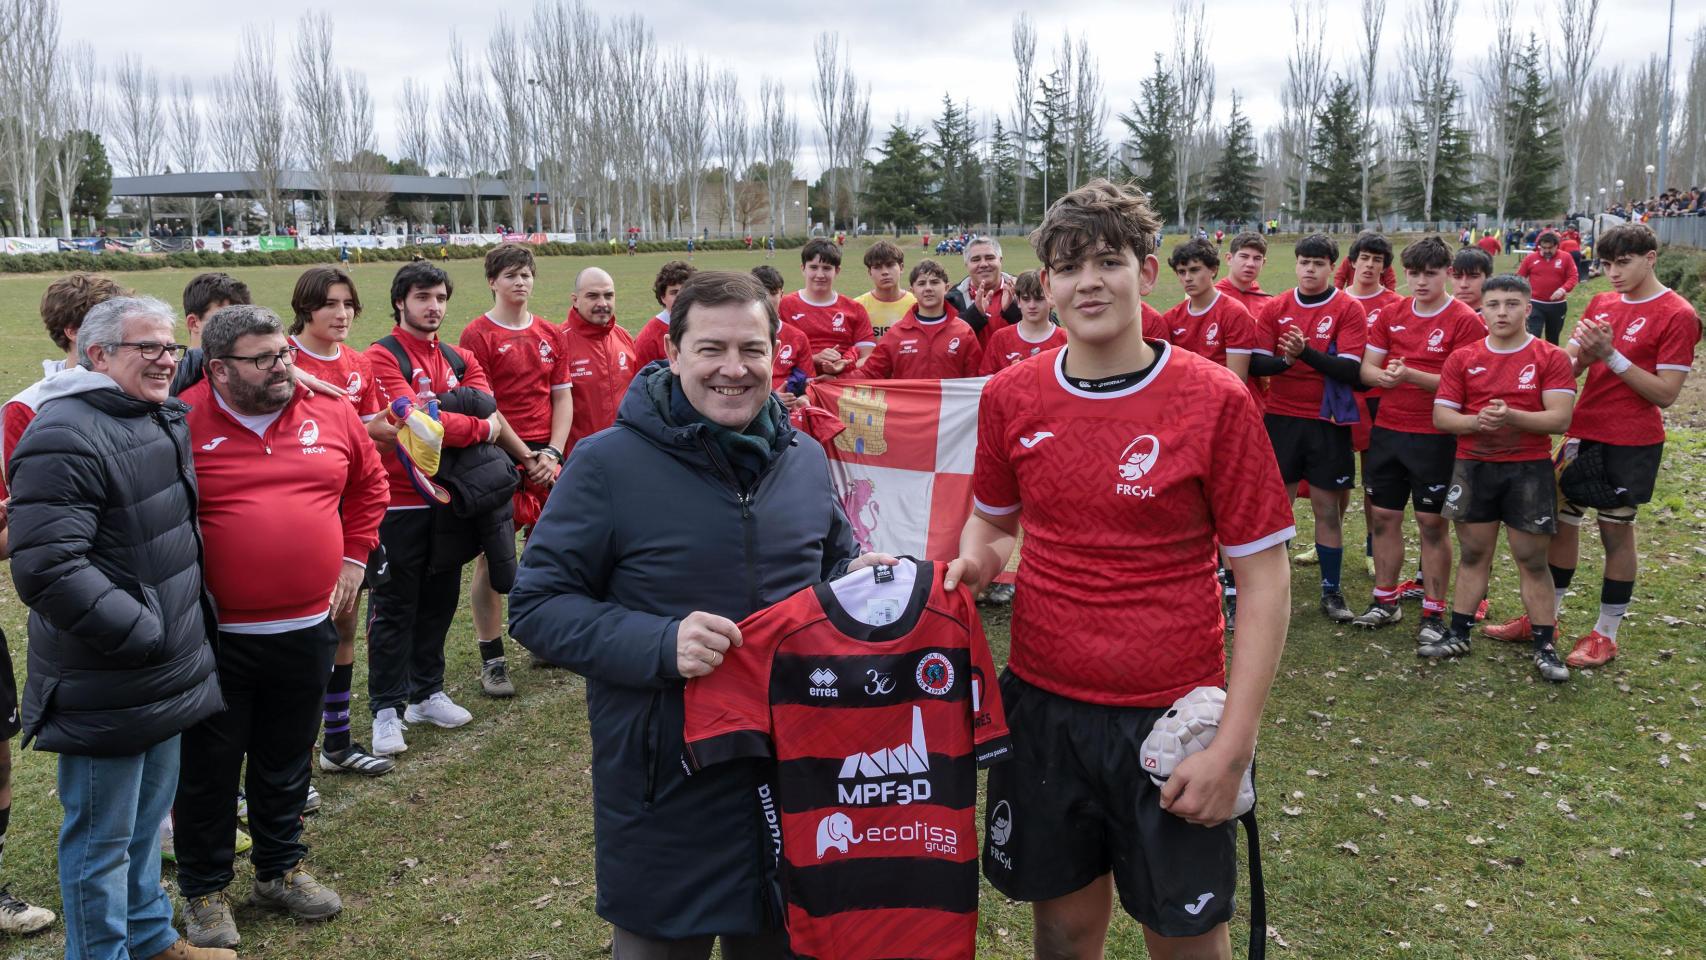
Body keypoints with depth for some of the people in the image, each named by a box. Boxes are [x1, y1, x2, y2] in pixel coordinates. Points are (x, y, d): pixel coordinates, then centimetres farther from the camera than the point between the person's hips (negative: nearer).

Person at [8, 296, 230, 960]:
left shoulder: (165, 420, 9)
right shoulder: (65, 437, -19)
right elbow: (47, 570, -26)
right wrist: (144, 634, -23)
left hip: (167, 675, 9)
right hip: (104, 693, -9)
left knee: (148, 817, 23)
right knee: (102, 837, 6)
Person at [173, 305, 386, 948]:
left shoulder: (329, 413, 1)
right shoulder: (183, 424, -11)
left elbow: (369, 484, 15)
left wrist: (353, 558, 10)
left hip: (308, 629, 4)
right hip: (215, 637, -3)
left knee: (287, 762, 19)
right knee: (208, 769, 12)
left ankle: (280, 870, 38)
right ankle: (204, 891, 30)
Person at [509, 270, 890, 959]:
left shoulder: (805, 459, 3)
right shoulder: (610, 463, -13)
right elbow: (536, 606, -12)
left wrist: (856, 581, -6)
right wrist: (658, 644, -26)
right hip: (663, 793, -4)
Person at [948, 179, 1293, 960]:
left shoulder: (1214, 401, -10)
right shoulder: (1010, 397, 0)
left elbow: (1264, 578, -8)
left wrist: (1233, 747, -13)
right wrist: (976, 558, -8)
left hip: (1170, 717, -2)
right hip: (1042, 708, 3)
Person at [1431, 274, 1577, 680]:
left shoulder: (1551, 358, -3)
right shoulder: (1462, 359, 4)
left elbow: (1560, 419, -11)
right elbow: (1440, 415, 1)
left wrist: (1511, 416, -26)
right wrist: (1475, 421, -18)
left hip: (1529, 470, -2)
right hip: (1473, 467, 2)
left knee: (1533, 560, 3)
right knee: (1473, 554, 11)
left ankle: (1545, 646, 11)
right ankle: (1458, 635, 19)